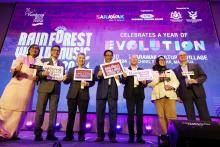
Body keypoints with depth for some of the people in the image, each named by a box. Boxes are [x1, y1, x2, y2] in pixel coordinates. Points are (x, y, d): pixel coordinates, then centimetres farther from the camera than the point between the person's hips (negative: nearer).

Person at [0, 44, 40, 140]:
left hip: (28, 88, 3)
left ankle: (11, 133, 9)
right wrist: (16, 69, -26)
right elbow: (12, 69, -3)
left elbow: (37, 75, 13)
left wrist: (37, 77, -11)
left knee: (20, 110, 2)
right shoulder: (21, 57, 8)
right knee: (8, 108, -3)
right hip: (16, 85, -2)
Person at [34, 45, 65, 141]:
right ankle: (38, 133, 7)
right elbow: (37, 73, 2)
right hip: (44, 87, -2)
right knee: (40, 110, -2)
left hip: (56, 89, 3)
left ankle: (50, 133, 6)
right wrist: (43, 73, -18)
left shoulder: (61, 64, 19)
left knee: (53, 111, 1)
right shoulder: (44, 60, 12)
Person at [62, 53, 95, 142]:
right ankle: (69, 135, 18)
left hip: (83, 96, -1)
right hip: (72, 95, 2)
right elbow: (67, 81, 5)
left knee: (83, 116, 3)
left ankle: (81, 135, 14)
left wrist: (87, 84, -18)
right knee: (71, 115, 6)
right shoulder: (71, 70, 15)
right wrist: (65, 79, -16)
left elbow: (92, 82, 1)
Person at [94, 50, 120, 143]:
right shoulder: (98, 67, 14)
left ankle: (112, 136, 10)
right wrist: (98, 75, -23)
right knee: (100, 114, 4)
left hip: (113, 93, 0)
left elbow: (121, 80, 4)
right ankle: (100, 135, 16)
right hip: (101, 93, 1)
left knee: (113, 114, 0)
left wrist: (119, 78, -18)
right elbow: (94, 78, -2)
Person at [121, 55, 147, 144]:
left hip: (139, 94, 2)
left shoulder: (141, 70, 15)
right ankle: (131, 136, 7)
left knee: (139, 114, 2)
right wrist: (124, 77, -23)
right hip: (130, 94, -2)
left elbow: (145, 84, 11)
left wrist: (144, 83, -11)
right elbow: (123, 82, -4)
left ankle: (139, 137, 11)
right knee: (130, 114, -3)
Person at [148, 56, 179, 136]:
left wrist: (171, 86, -8)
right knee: (162, 116, -4)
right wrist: (158, 78, -8)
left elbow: (176, 82, 11)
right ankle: (164, 134, 3)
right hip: (158, 96, -1)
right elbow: (150, 84, 2)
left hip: (170, 95, 1)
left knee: (172, 115, -10)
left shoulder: (170, 71, 24)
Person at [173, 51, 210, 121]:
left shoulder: (195, 65, 13)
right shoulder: (175, 70, 9)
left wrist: (196, 80, -12)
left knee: (204, 114, 3)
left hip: (198, 92, 1)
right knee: (190, 116, 3)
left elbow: (204, 76, 8)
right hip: (186, 94, 0)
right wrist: (178, 95, -1)